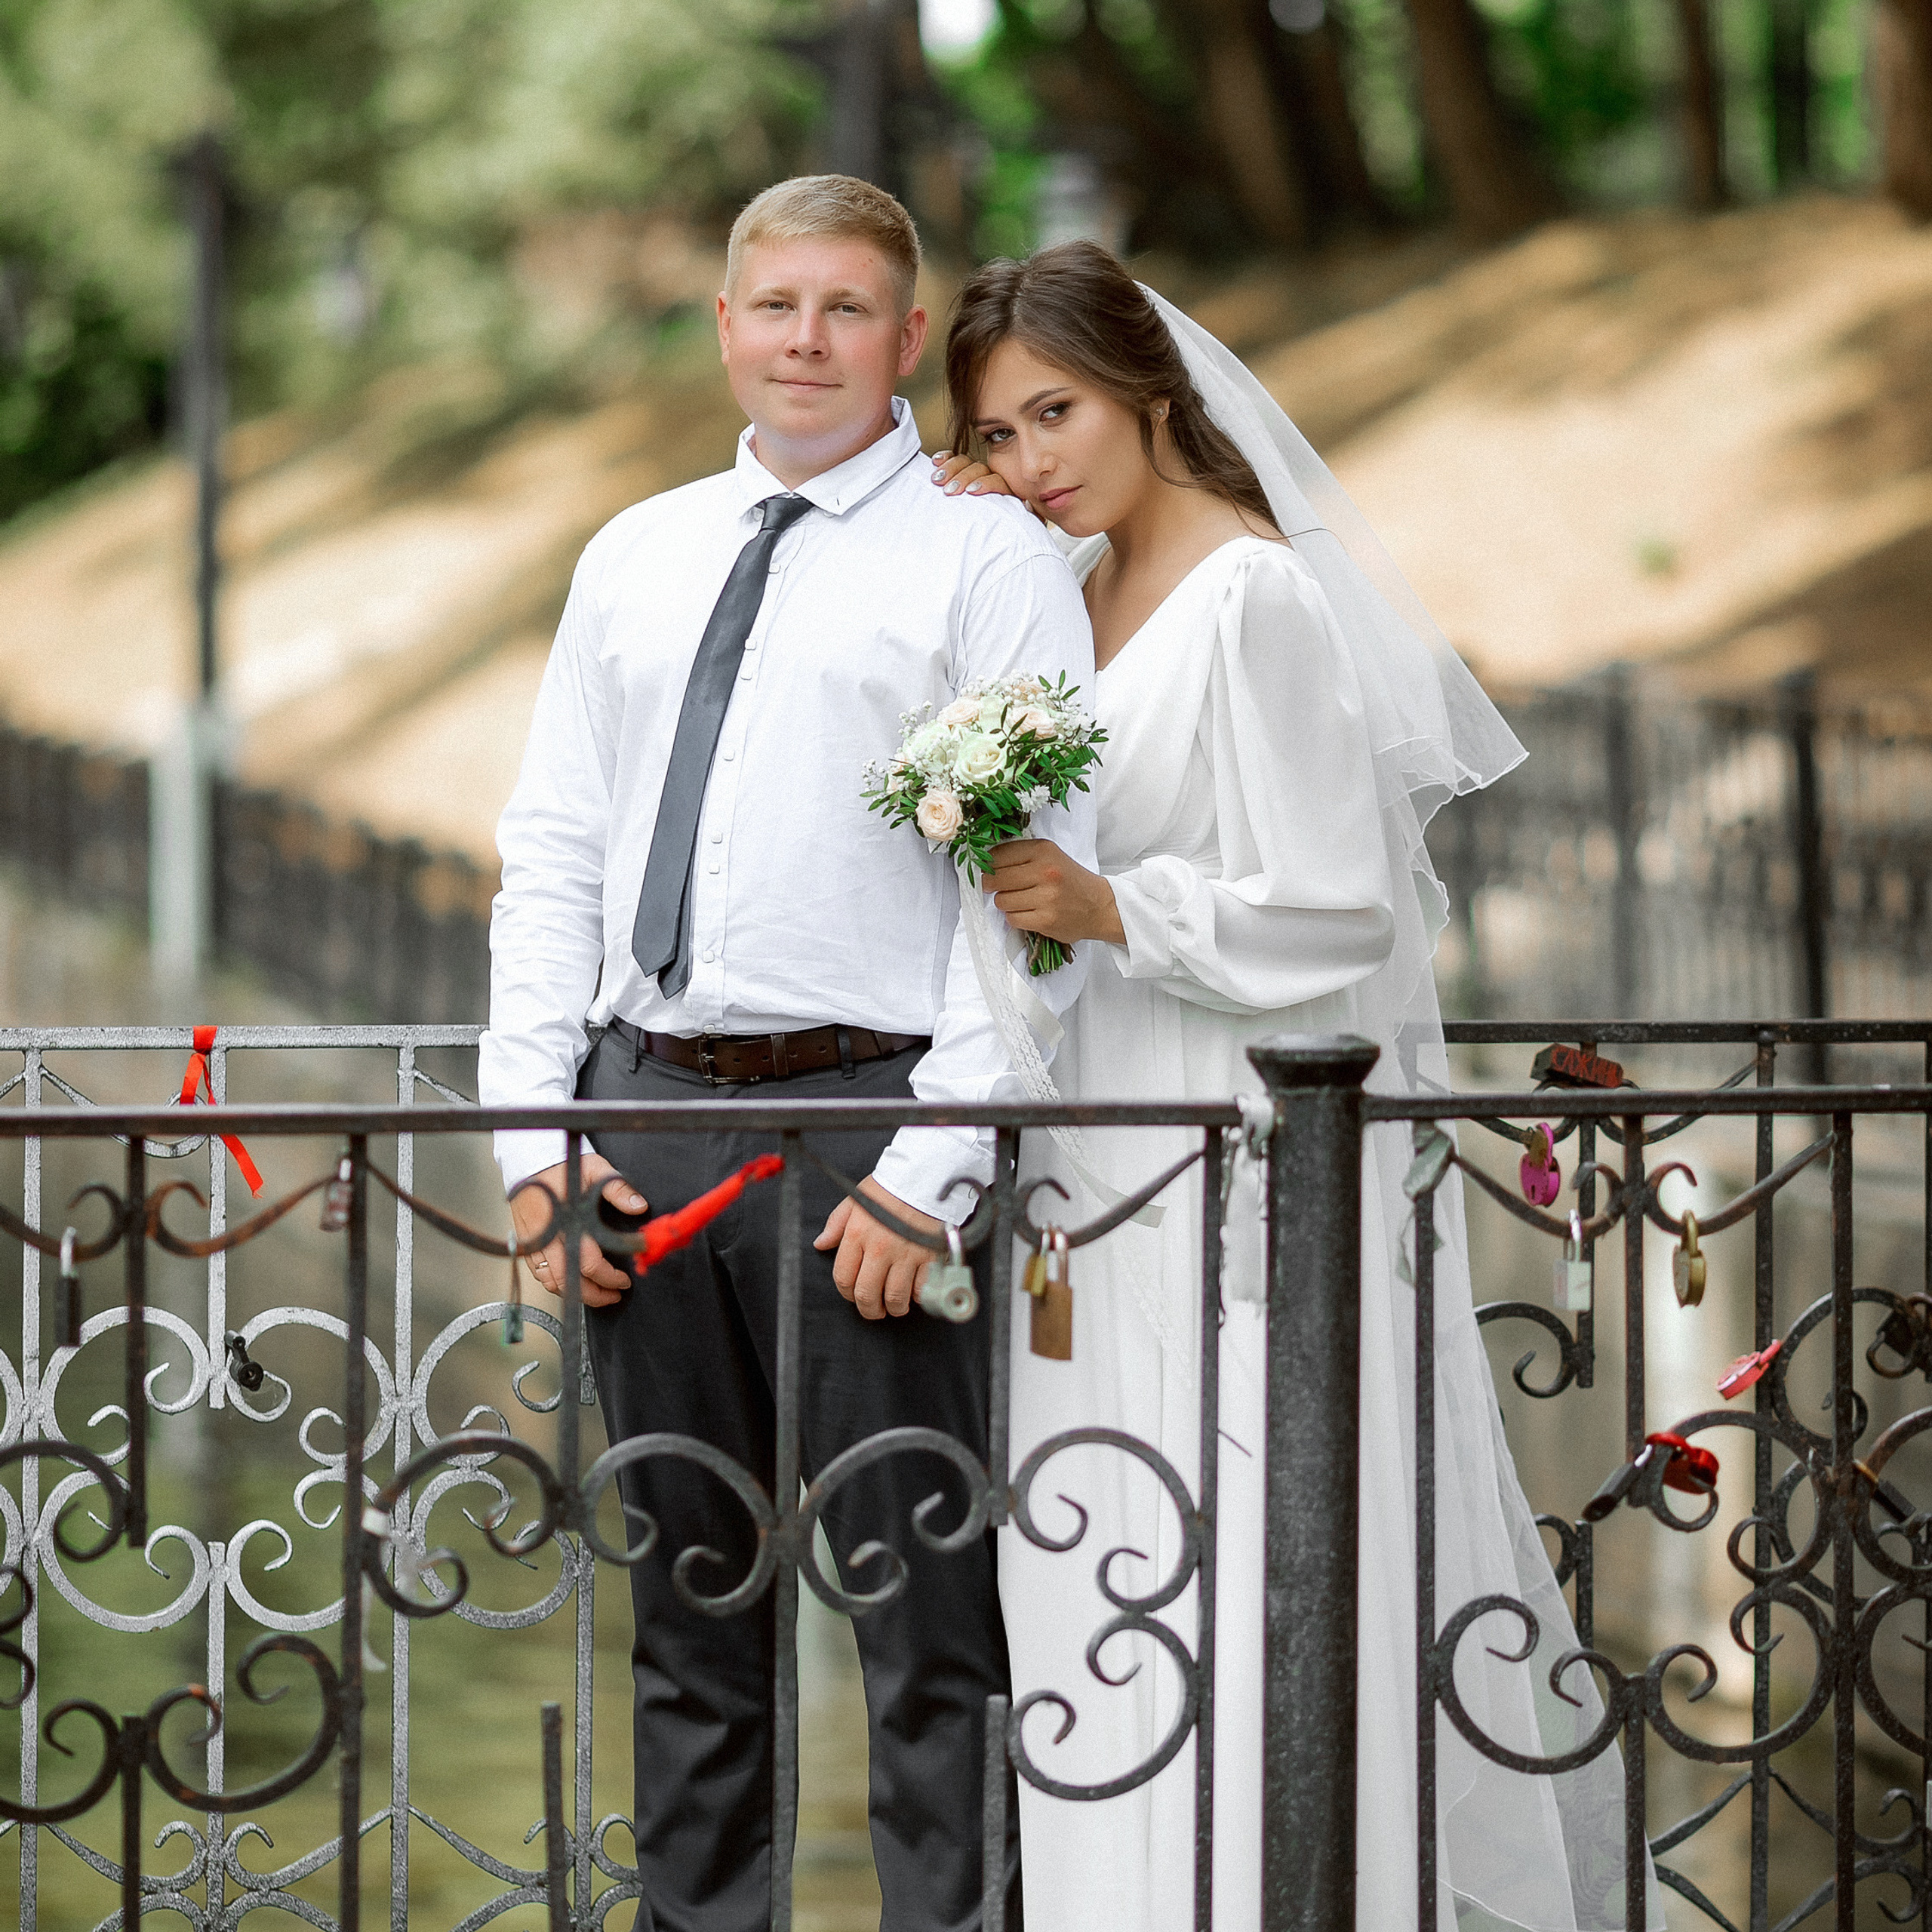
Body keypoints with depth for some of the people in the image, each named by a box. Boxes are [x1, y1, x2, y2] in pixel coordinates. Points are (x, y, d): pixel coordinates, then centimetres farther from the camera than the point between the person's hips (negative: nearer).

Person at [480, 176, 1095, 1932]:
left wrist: (932, 1169, -15)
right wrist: (535, 1125, 5)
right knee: (690, 1603, 12)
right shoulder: (636, 558, 17)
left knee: (922, 1618, -3)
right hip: (649, 1111, 5)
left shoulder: (989, 559, -1)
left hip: (865, 1112, -5)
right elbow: (555, 855, 16)